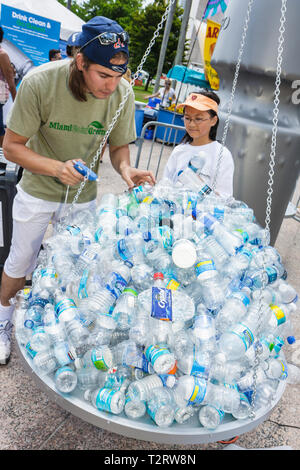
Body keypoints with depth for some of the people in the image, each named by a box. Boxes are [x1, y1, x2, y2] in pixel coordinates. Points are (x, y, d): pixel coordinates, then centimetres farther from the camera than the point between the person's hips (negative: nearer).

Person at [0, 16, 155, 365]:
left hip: (83, 196, 2)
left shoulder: (122, 93, -18)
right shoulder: (40, 82, -26)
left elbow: (119, 145, -4)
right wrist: (58, 168, -35)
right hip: (37, 192, -2)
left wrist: (125, 169, -27)